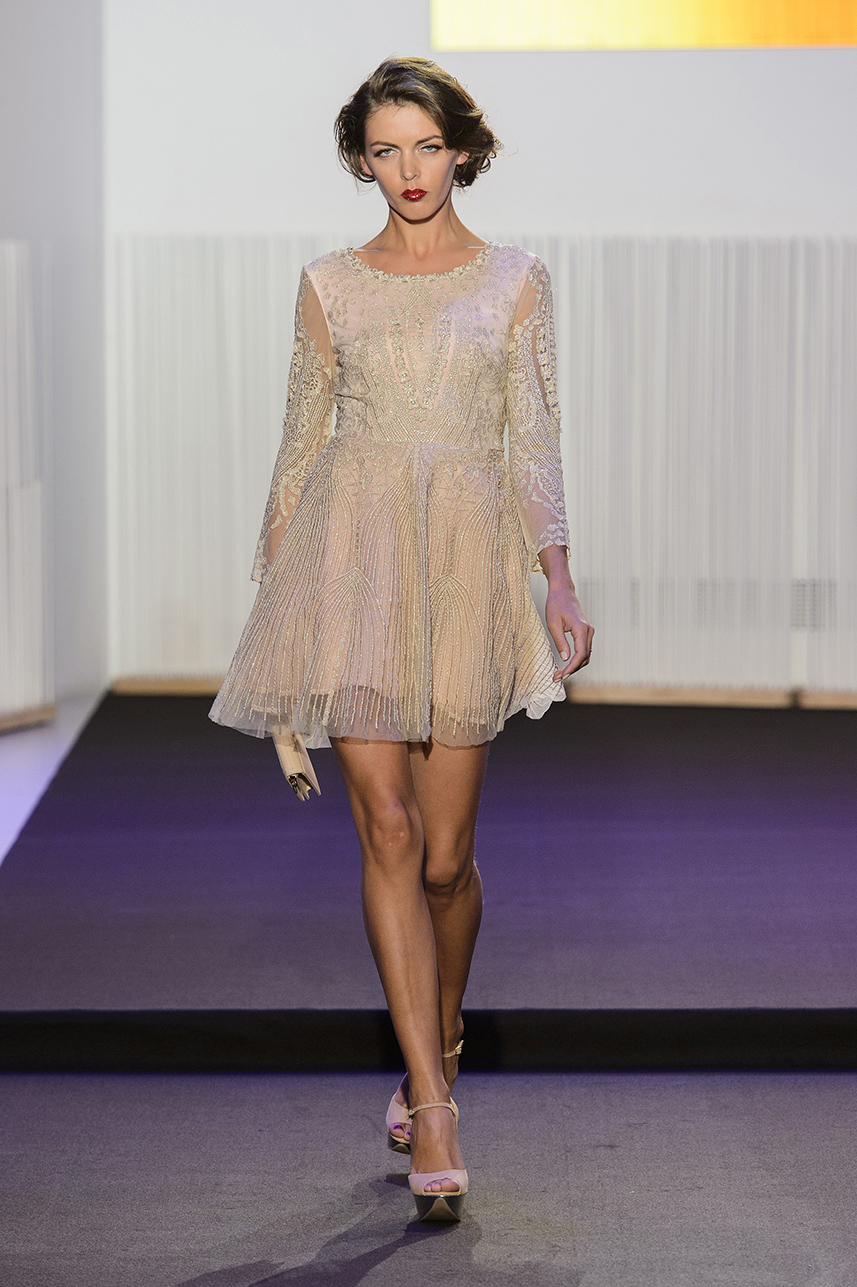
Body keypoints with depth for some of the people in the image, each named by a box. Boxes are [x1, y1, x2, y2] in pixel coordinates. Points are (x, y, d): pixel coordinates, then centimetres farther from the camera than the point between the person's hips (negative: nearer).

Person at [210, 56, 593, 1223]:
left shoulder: (515, 281, 7)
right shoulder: (331, 284, 9)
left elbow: (534, 443, 5)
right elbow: (303, 437, 12)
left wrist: (561, 587, -2)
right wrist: (272, 583, 10)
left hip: (468, 556, 0)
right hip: (352, 548, 0)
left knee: (446, 850, 1)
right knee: (388, 829, -11)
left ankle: (438, 1050, 29)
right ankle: (435, 1107, -10)